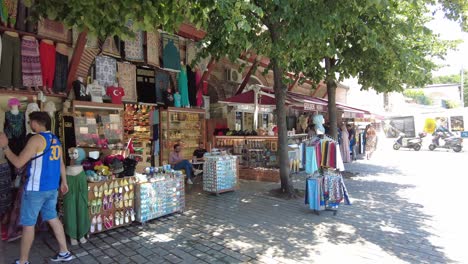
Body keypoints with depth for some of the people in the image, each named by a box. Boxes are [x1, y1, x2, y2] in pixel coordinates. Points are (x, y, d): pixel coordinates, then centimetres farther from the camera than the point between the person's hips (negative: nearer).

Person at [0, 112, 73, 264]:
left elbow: (18, 163, -15)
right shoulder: (55, 140, 8)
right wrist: (64, 182, 23)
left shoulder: (36, 139, -16)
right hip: (52, 187, 8)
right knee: (53, 218, 16)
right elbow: (61, 163, 14)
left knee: (28, 224, 6)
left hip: (36, 188, -8)